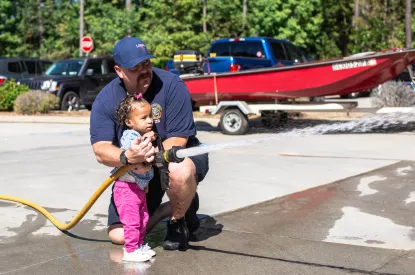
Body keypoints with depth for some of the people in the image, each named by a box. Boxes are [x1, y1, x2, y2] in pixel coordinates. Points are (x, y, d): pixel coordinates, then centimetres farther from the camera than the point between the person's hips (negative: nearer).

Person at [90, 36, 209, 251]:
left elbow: (177, 140, -25)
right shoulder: (105, 100, -13)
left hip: (177, 156, -3)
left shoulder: (171, 85, -22)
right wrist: (127, 157, -44)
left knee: (179, 171, -41)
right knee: (119, 235, -7)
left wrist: (148, 158, -43)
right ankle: (165, 210, 20)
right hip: (134, 173, 3)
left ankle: (179, 220, -8)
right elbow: (100, 150, -22)